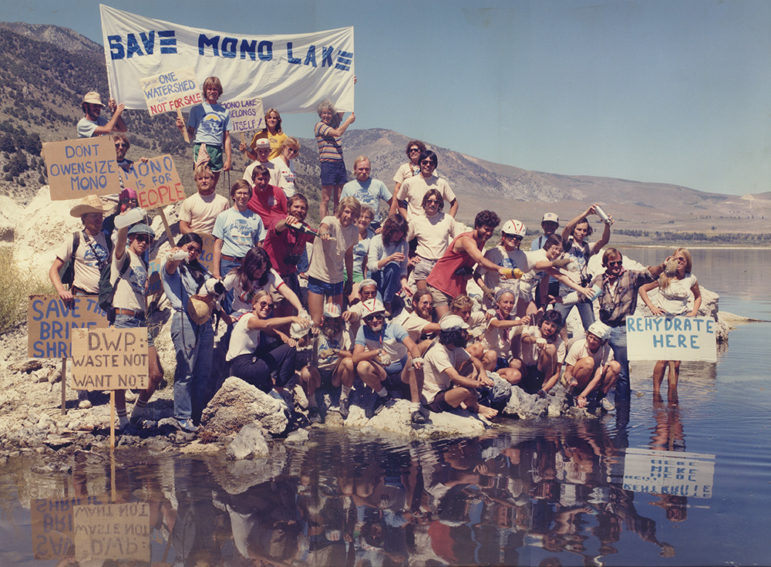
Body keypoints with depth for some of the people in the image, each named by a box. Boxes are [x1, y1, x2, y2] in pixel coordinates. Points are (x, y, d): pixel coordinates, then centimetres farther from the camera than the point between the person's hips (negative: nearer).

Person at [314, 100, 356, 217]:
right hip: (328, 164, -6)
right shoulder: (319, 125, -4)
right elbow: (337, 133, -13)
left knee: (338, 199, 6)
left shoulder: (334, 123, 15)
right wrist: (349, 120, -3)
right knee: (326, 199, -4)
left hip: (340, 163, 7)